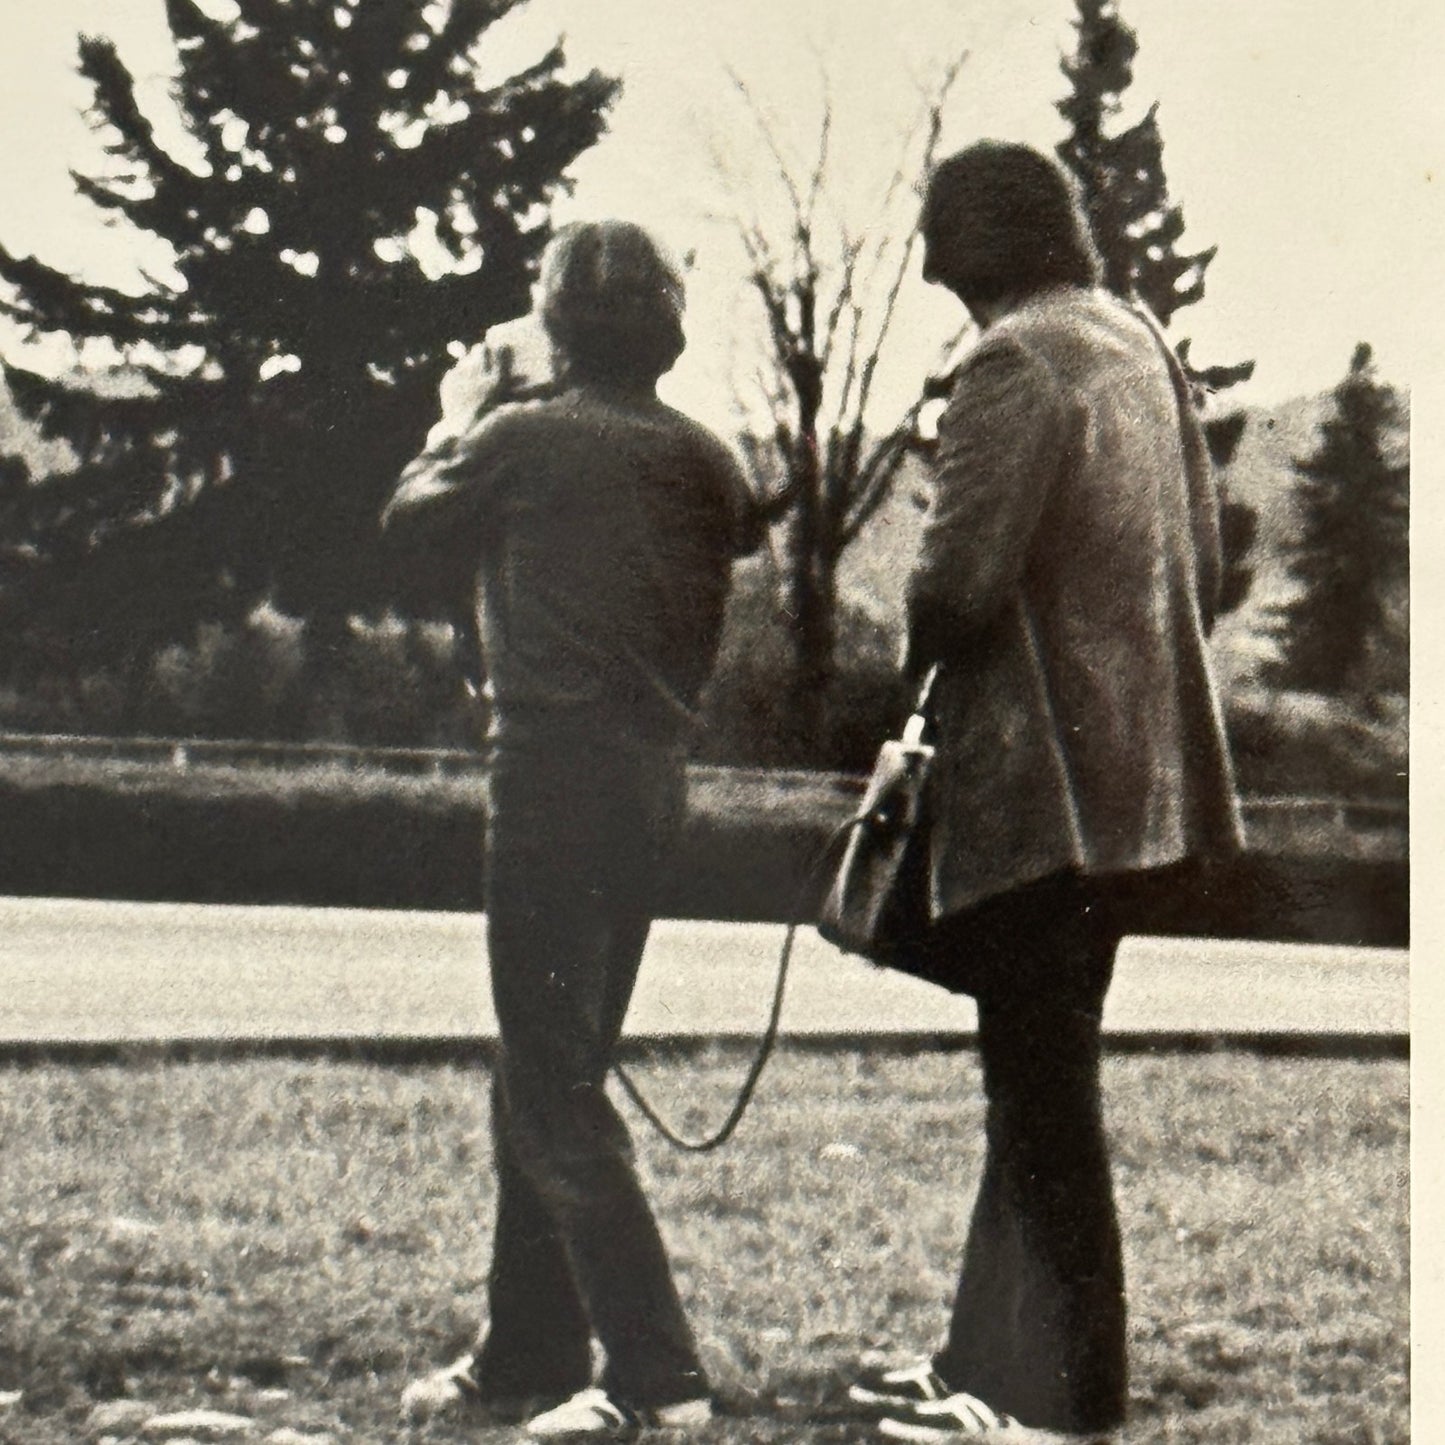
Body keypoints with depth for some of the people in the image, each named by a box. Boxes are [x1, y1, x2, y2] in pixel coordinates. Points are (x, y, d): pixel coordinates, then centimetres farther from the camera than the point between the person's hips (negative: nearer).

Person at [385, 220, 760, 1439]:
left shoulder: (525, 439, -9)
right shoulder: (701, 459, 6)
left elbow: (412, 511, 8)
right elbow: (748, 526, 27)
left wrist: (458, 425, 26)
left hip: (554, 779, -7)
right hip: (655, 782, 7)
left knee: (553, 1093, -4)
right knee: (553, 1077, 17)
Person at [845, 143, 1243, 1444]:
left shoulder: (1014, 363, -14)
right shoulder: (1138, 342, 13)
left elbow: (962, 582, -21)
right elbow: (1203, 560, 17)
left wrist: (917, 664, -1)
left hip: (1041, 781, -9)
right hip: (1132, 775, 9)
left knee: (1042, 1090, -3)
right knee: (1038, 1079, 16)